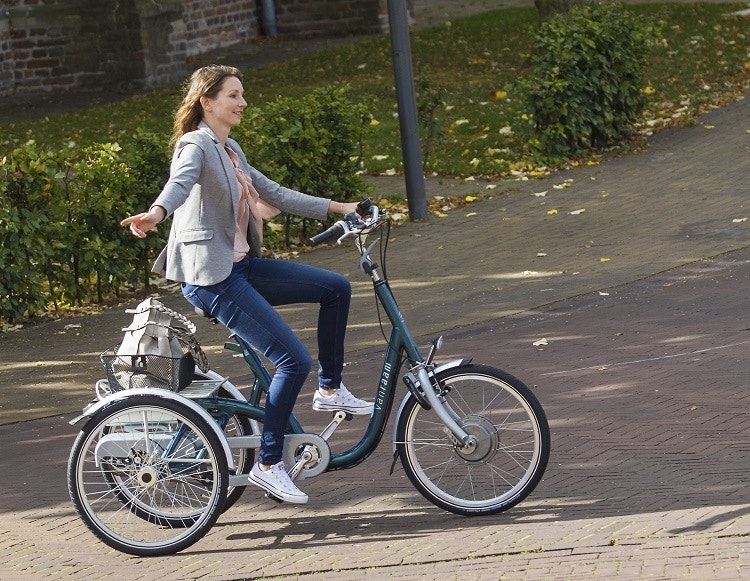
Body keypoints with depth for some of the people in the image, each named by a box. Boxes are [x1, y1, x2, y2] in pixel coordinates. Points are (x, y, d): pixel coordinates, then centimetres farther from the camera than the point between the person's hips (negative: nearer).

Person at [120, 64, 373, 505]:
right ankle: (269, 464, -3)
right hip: (210, 277, -9)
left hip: (240, 266, 9)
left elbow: (273, 195, 23)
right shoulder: (197, 145, -12)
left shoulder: (229, 149, 16)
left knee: (336, 287, 6)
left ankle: (331, 389, 17)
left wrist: (338, 208, 24)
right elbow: (180, 182, -33)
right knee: (294, 360, -13)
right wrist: (155, 214, -55)